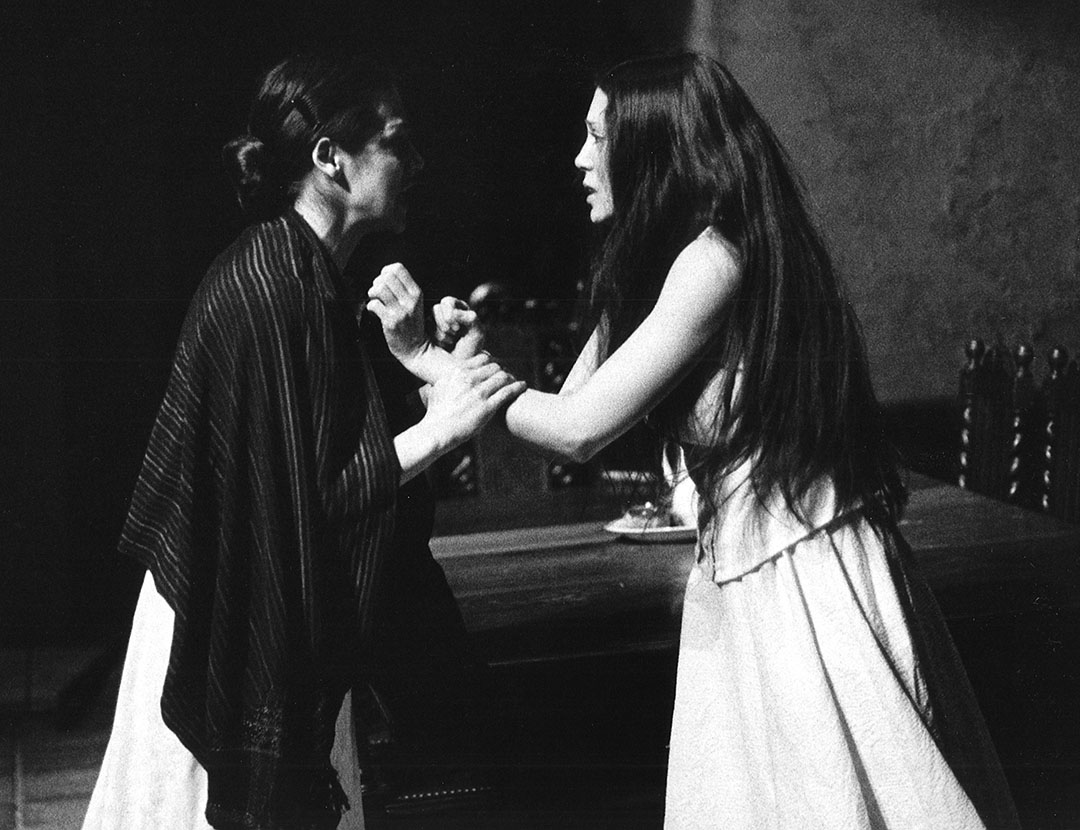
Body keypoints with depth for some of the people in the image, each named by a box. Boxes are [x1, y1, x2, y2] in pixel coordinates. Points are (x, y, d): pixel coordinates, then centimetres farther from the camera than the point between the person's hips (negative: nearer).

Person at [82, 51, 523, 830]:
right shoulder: (272, 285, -22)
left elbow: (333, 454, 8)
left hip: (278, 624, 9)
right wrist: (439, 429, -21)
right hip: (244, 631, -9)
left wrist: (416, 355, -1)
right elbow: (300, 505, -23)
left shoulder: (293, 270, 8)